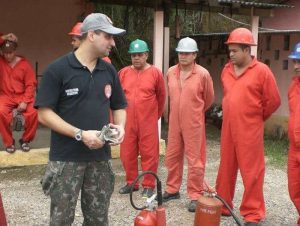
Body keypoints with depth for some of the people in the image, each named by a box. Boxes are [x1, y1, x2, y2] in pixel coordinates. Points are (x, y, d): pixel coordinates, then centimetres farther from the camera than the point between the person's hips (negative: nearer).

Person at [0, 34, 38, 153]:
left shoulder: (25, 64, 0)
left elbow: (31, 85, -3)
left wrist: (25, 101, -16)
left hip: (22, 96, -1)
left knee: (33, 112, -29)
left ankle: (25, 139, -3)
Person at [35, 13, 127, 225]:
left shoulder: (109, 71, 7)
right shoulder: (58, 69, -9)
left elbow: (119, 107, 17)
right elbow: (45, 113, -12)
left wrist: (120, 126, -5)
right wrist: (80, 134, -19)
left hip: (101, 157, 5)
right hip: (66, 159, -5)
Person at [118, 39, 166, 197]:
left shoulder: (155, 73, -2)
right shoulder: (123, 73, 5)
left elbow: (161, 96, 7)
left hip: (148, 122, -3)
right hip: (127, 121, 3)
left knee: (149, 153, 2)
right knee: (127, 153, 9)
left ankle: (148, 185, 14)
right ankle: (131, 183, 24)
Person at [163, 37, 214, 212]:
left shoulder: (203, 74, -11)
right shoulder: (171, 72, 3)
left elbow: (209, 99, 2)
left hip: (194, 124, -5)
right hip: (174, 122, 5)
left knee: (195, 160, 1)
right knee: (172, 157, 13)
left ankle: (195, 196, 11)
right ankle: (172, 190, 29)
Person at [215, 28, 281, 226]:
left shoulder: (261, 71, -9)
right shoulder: (227, 70, 8)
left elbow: (273, 101, -5)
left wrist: (257, 118, 5)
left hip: (249, 130, -6)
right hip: (228, 128, 6)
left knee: (251, 172, 1)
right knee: (226, 169, 14)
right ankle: (223, 206, 27)